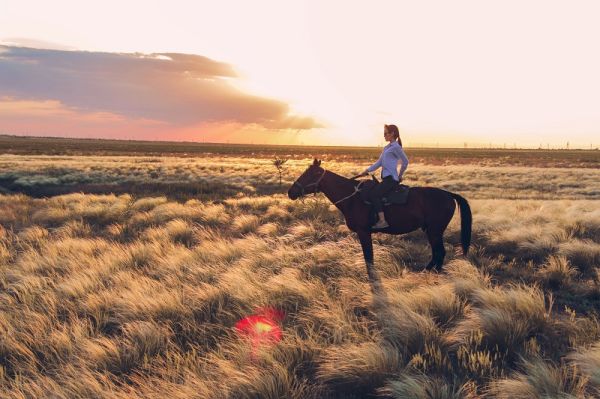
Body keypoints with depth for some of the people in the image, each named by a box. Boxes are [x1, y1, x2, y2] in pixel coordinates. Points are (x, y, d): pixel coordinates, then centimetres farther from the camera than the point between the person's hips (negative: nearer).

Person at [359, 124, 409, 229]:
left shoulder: (396, 147, -9)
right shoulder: (386, 148, 18)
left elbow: (405, 162, -5)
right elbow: (379, 163, 18)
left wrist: (400, 176, 7)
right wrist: (367, 171, 10)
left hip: (391, 179, -10)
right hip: (386, 178, 10)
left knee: (374, 194, -23)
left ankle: (382, 221, -26)